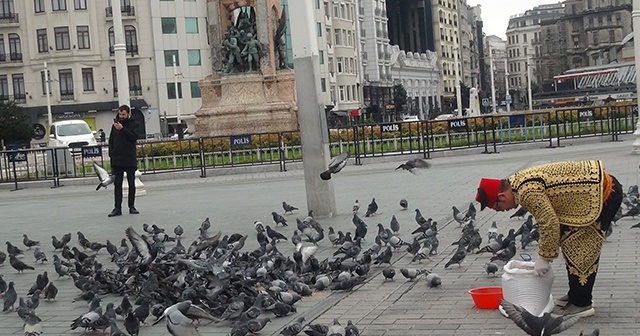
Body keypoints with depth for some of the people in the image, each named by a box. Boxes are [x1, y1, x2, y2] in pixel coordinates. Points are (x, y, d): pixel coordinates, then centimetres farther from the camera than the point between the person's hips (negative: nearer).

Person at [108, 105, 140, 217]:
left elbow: (134, 137, -13)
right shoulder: (115, 124, 10)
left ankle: (132, 207, 14)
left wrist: (122, 129, -20)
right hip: (117, 160, 2)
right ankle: (117, 208, 1)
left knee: (131, 184, 5)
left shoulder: (134, 124, 2)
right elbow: (111, 140, 12)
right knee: (117, 184, 0)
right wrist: (111, 154, 2)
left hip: (130, 160, -2)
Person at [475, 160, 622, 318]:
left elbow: (550, 223, -23)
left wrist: (544, 257, -12)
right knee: (573, 245, 16)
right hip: (593, 190, 10)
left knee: (582, 250, -5)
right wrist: (545, 253, 19)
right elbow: (549, 217, 16)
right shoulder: (523, 181, 8)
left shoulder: (527, 191, -23)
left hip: (605, 192, -10)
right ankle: (577, 295, 27)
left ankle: (581, 304, 3)